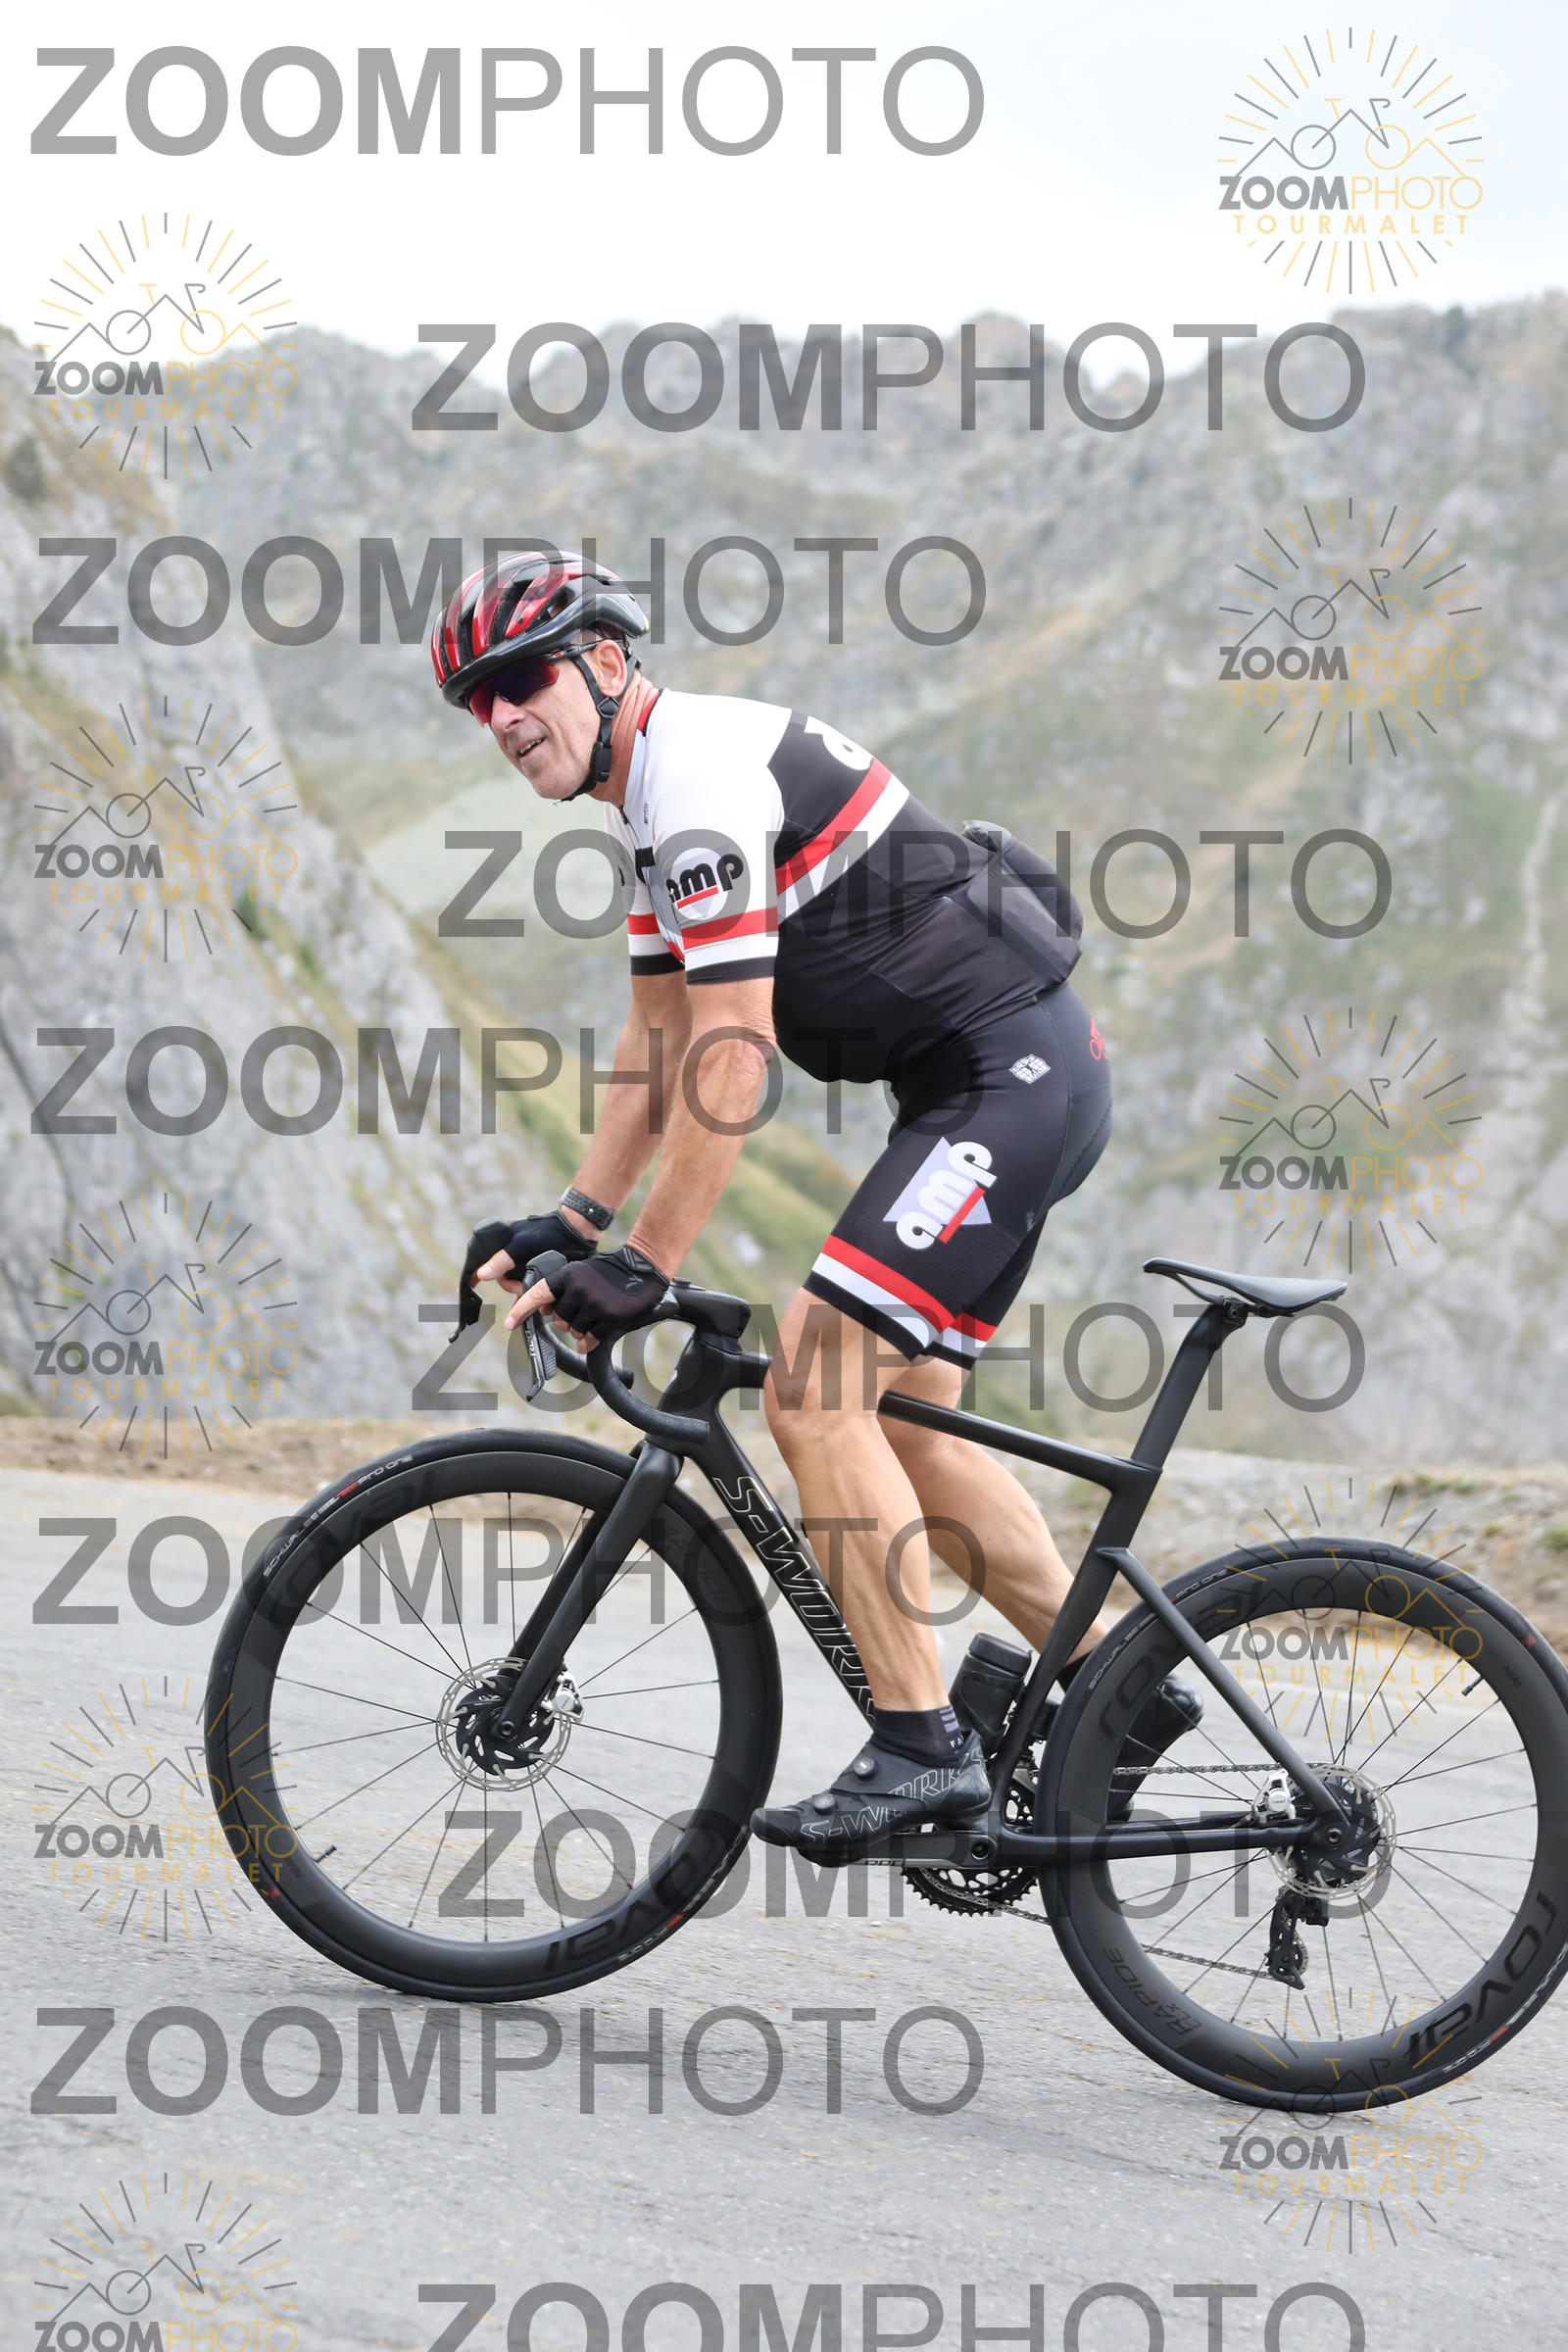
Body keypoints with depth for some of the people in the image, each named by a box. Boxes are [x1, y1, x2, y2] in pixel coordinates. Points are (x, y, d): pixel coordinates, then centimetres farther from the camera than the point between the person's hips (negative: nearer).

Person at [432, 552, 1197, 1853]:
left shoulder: (700, 776, -19)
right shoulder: (652, 793, 15)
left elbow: (731, 1057, -23)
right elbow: (659, 1035, 19)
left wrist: (641, 1267, -20)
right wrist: (570, 1223, 13)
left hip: (1012, 1078, -11)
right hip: (1013, 1079, 11)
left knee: (814, 1387, -14)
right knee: (900, 1412, 14)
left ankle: (920, 1748, -10)